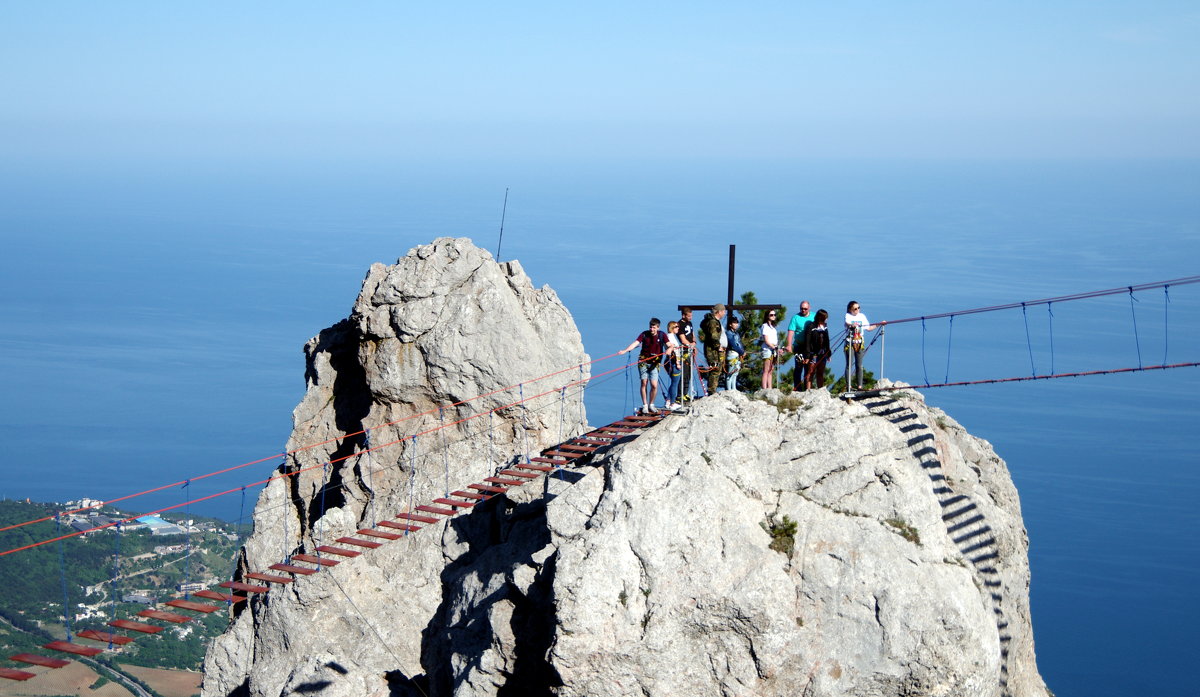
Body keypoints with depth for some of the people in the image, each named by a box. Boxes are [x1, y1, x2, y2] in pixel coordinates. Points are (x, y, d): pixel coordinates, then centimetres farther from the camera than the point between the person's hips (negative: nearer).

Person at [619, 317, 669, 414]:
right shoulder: (644, 334, -5)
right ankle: (644, 405, 8)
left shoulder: (662, 335, -2)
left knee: (654, 385, -6)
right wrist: (625, 350, -30)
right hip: (643, 361, 0)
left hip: (654, 363, 0)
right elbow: (635, 343, -15)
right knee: (644, 382, -3)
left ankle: (651, 405, 14)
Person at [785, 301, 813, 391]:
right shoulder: (796, 318, 0)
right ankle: (797, 388, -1)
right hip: (799, 347, -3)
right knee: (799, 368, -4)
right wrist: (789, 345, -21)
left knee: (808, 368, 7)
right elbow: (791, 332, -9)